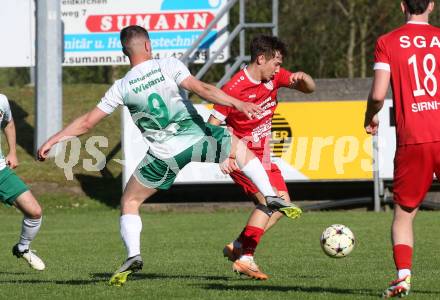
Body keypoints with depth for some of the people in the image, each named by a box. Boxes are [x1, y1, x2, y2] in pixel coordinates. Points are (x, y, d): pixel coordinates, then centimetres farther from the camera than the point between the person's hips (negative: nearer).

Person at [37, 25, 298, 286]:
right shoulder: (168, 66, -5)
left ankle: (133, 255, -4)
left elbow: (87, 122, 2)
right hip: (197, 137, 0)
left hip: (164, 155, 0)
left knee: (129, 202, 15)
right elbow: (201, 89, -19)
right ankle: (272, 198, 19)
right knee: (240, 147, 29)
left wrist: (53, 140, 11)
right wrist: (238, 104, -22)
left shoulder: (122, 88, -1)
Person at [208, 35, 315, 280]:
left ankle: (238, 247, 10)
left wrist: (302, 77, -17)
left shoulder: (275, 77, 1)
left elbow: (310, 88, 7)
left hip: (263, 156, 9)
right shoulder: (234, 88, -21)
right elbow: (212, 126, -18)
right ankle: (245, 258, -17)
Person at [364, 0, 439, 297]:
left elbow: (378, 95, -5)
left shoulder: (387, 42, 2)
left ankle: (403, 276, -7)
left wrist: (370, 117, 14)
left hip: (411, 140, -1)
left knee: (404, 212, 10)